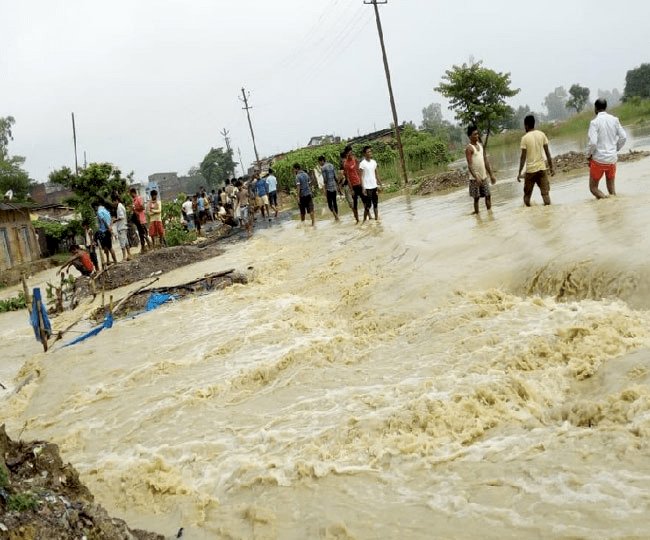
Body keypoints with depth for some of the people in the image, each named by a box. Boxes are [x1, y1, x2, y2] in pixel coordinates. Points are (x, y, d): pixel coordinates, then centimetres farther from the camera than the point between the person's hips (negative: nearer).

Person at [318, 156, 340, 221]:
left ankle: (336, 216, -13)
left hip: (329, 188, -7)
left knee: (330, 203, -1)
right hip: (334, 187, 7)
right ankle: (336, 217, 15)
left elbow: (325, 179, -14)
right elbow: (335, 177, 13)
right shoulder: (331, 165, 11)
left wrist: (325, 189, -11)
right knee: (334, 202, 12)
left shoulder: (323, 168, -9)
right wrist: (337, 186, 19)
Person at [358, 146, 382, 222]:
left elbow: (376, 174, 14)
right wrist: (363, 188, -17)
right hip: (367, 187, -6)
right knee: (368, 205, -4)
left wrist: (379, 184, 10)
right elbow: (361, 176, -11)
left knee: (375, 204, 9)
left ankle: (377, 218, 15)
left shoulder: (374, 162, 8)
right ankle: (364, 220, 5)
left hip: (374, 186, 6)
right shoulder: (362, 163, -10)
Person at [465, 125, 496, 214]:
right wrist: (476, 177, -29)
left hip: (484, 177, 6)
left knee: (488, 196, 8)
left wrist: (491, 175, 12)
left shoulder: (480, 145, 11)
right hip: (475, 178, -6)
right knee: (476, 198, 1)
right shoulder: (469, 148, -11)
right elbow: (469, 165, -18)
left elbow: (486, 161, 15)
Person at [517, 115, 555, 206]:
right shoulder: (541, 134, 3)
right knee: (545, 193, 2)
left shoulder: (525, 138, -7)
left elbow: (523, 157, -9)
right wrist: (551, 167, 10)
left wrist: (520, 172, -6)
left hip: (530, 169, -3)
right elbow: (547, 152, 3)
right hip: (542, 168, 3)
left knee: (527, 194, 10)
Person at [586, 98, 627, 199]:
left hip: (599, 159, -5)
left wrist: (588, 155, -4)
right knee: (611, 186, 16)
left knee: (593, 187, 7)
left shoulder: (594, 122, -12)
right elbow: (623, 137, 3)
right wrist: (616, 149, 16)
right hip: (612, 158, 5)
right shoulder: (614, 120, 2)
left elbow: (592, 142, -20)